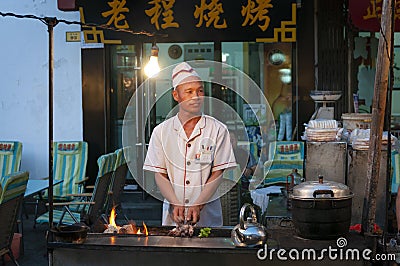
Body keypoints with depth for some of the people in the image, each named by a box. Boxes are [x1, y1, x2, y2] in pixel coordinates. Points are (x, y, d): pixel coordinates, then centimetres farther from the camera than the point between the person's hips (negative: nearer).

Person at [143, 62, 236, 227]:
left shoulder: (218, 130, -1)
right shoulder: (161, 131, 3)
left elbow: (217, 174, -4)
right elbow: (159, 174, 1)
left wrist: (197, 205, -14)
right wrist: (176, 205, -12)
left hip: (208, 212, -1)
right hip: (172, 211, 1)